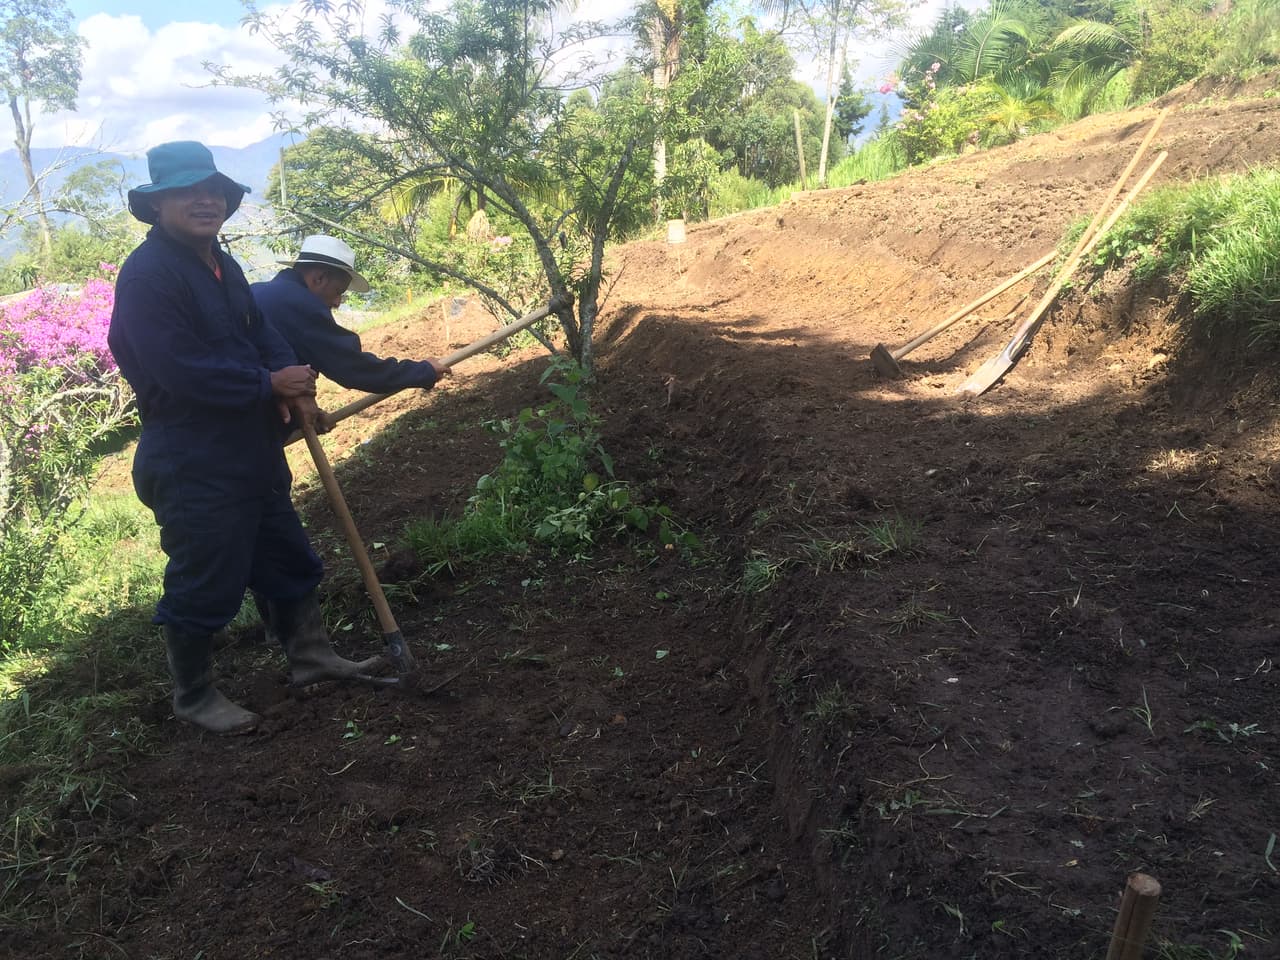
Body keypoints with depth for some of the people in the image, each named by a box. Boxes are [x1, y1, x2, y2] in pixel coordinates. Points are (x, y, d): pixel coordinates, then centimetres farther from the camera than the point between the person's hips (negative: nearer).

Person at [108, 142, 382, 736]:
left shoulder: (222, 265, 11)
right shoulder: (146, 274, -18)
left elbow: (261, 333, 10)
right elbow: (182, 370, -26)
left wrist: (294, 384, -11)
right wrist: (272, 384, -17)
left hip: (251, 453, 9)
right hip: (192, 466, -9)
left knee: (287, 558, 19)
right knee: (203, 584, 3)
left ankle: (310, 656, 35)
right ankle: (193, 697, 23)